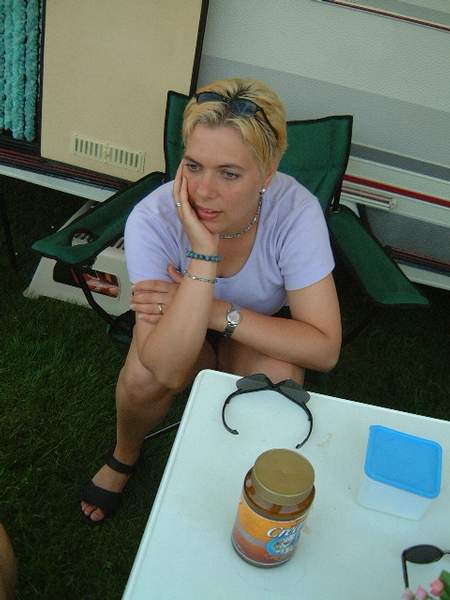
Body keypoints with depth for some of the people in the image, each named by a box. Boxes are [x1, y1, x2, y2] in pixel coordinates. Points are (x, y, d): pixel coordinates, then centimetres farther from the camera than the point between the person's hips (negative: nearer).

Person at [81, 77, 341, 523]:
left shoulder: (296, 211, -31)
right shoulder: (151, 219, -31)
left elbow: (325, 348, -30)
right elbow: (167, 369, -39)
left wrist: (216, 312, -36)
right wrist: (204, 254, -47)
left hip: (259, 333, 0)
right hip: (179, 329, 1)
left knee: (280, 377, -31)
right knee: (143, 375, -29)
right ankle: (124, 456, 9)